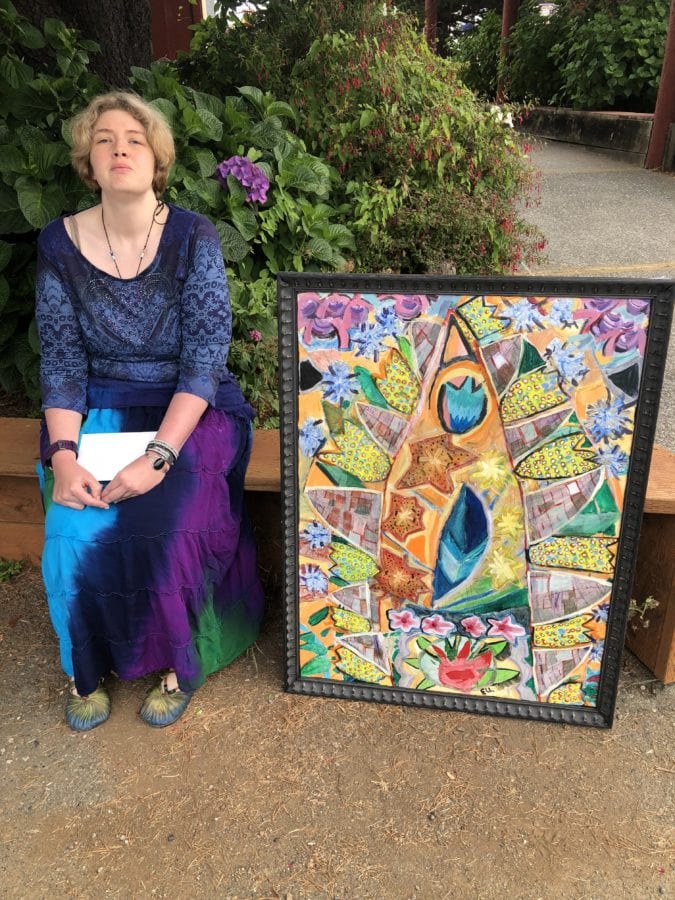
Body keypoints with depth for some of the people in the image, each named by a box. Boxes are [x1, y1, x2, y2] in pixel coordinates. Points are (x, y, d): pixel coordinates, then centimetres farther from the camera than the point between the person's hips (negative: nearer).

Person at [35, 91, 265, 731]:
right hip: (99, 410, 2)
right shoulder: (60, 245, -2)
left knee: (157, 531, -26)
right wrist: (62, 455, -18)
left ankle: (177, 659, 5)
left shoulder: (192, 237, -10)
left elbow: (204, 360, -16)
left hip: (189, 410, -2)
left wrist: (158, 455, -27)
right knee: (75, 534, -22)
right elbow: (61, 364, -2)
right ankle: (88, 667, 8)